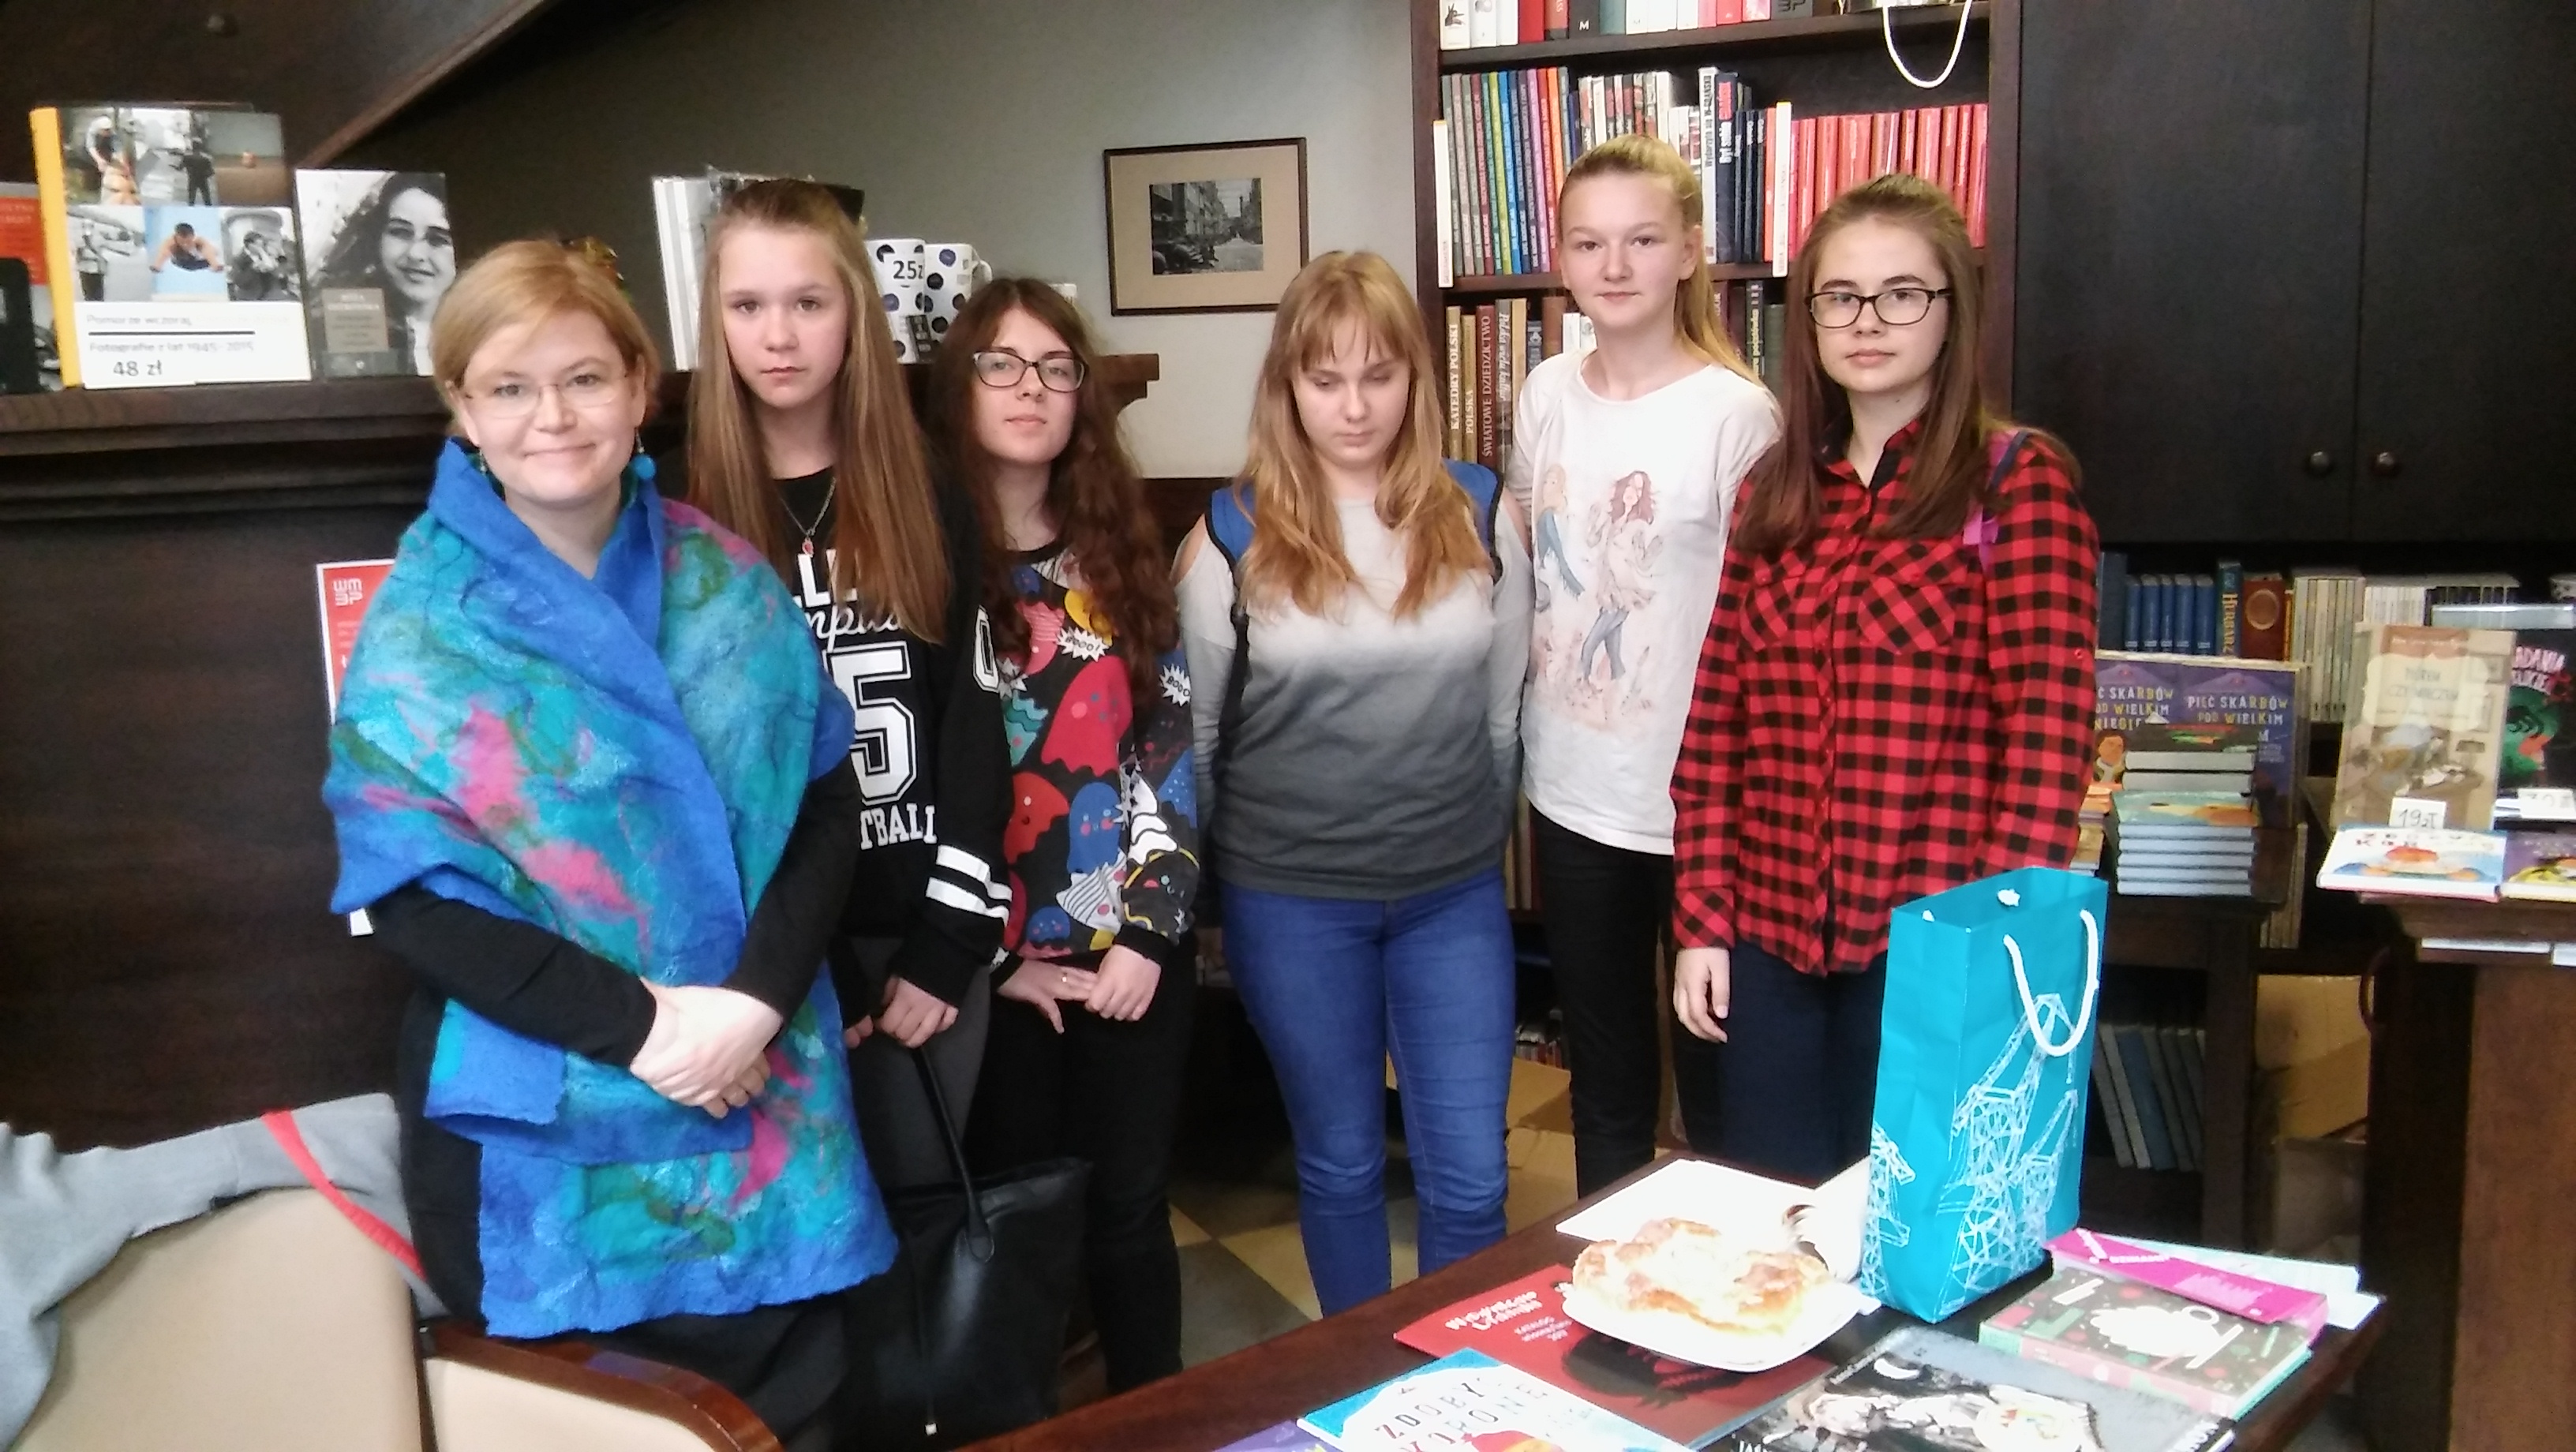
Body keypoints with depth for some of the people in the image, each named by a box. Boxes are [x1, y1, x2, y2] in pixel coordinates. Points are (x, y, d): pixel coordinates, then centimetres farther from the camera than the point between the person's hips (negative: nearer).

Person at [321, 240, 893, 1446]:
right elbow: (406, 892, -11)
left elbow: (825, 804, 1)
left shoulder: (727, 582, 2)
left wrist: (756, 999, -15)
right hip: (548, 1125, -3)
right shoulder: (423, 627, -6)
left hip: (768, 1099, 3)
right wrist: (635, 1022, -20)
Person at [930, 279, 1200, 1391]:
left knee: (1131, 1208, 13)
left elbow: (1170, 744, 4)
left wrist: (1151, 926, -5)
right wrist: (986, 954, -10)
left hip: (1133, 951, 3)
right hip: (997, 963, -3)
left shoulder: (1122, 555, 6)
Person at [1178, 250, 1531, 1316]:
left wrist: (1473, 844, 13)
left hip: (1454, 897, 2)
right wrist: (1219, 881, 8)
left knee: (1469, 1179, 7)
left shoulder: (1480, 519, -2)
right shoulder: (1232, 537, -7)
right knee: (1339, 1163, 14)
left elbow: (1505, 709, 8)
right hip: (1291, 903, -1)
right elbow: (1190, 730, 1)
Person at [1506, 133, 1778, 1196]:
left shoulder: (1737, 415, -13)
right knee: (1603, 1087, 20)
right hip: (1571, 798, 6)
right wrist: (1517, 764, 13)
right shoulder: (1545, 396, 4)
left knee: (1718, 1089, 9)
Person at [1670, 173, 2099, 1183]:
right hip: (1770, 935, 4)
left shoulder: (2019, 478, -5)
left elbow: (2048, 723, -11)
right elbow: (1717, 716, 7)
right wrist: (1702, 917, 3)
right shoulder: (1772, 490, 9)